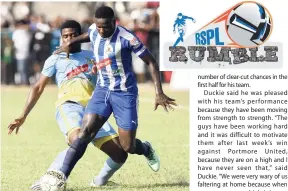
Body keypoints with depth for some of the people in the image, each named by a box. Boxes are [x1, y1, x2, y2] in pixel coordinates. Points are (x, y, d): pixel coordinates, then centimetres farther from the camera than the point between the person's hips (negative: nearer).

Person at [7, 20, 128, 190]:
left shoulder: (91, 56, 27)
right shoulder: (56, 59, 19)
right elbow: (39, 88, 18)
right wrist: (24, 116, 9)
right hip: (69, 106, -4)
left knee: (120, 154, -9)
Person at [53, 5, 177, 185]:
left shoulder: (127, 39, -20)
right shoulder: (94, 31, -3)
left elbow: (151, 62, -12)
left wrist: (159, 93, -16)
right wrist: (70, 43, 12)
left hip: (125, 93, -4)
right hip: (102, 90, 4)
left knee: (128, 147, 0)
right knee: (84, 133, -14)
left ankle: (147, 150, 37)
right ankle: (61, 177, -17)